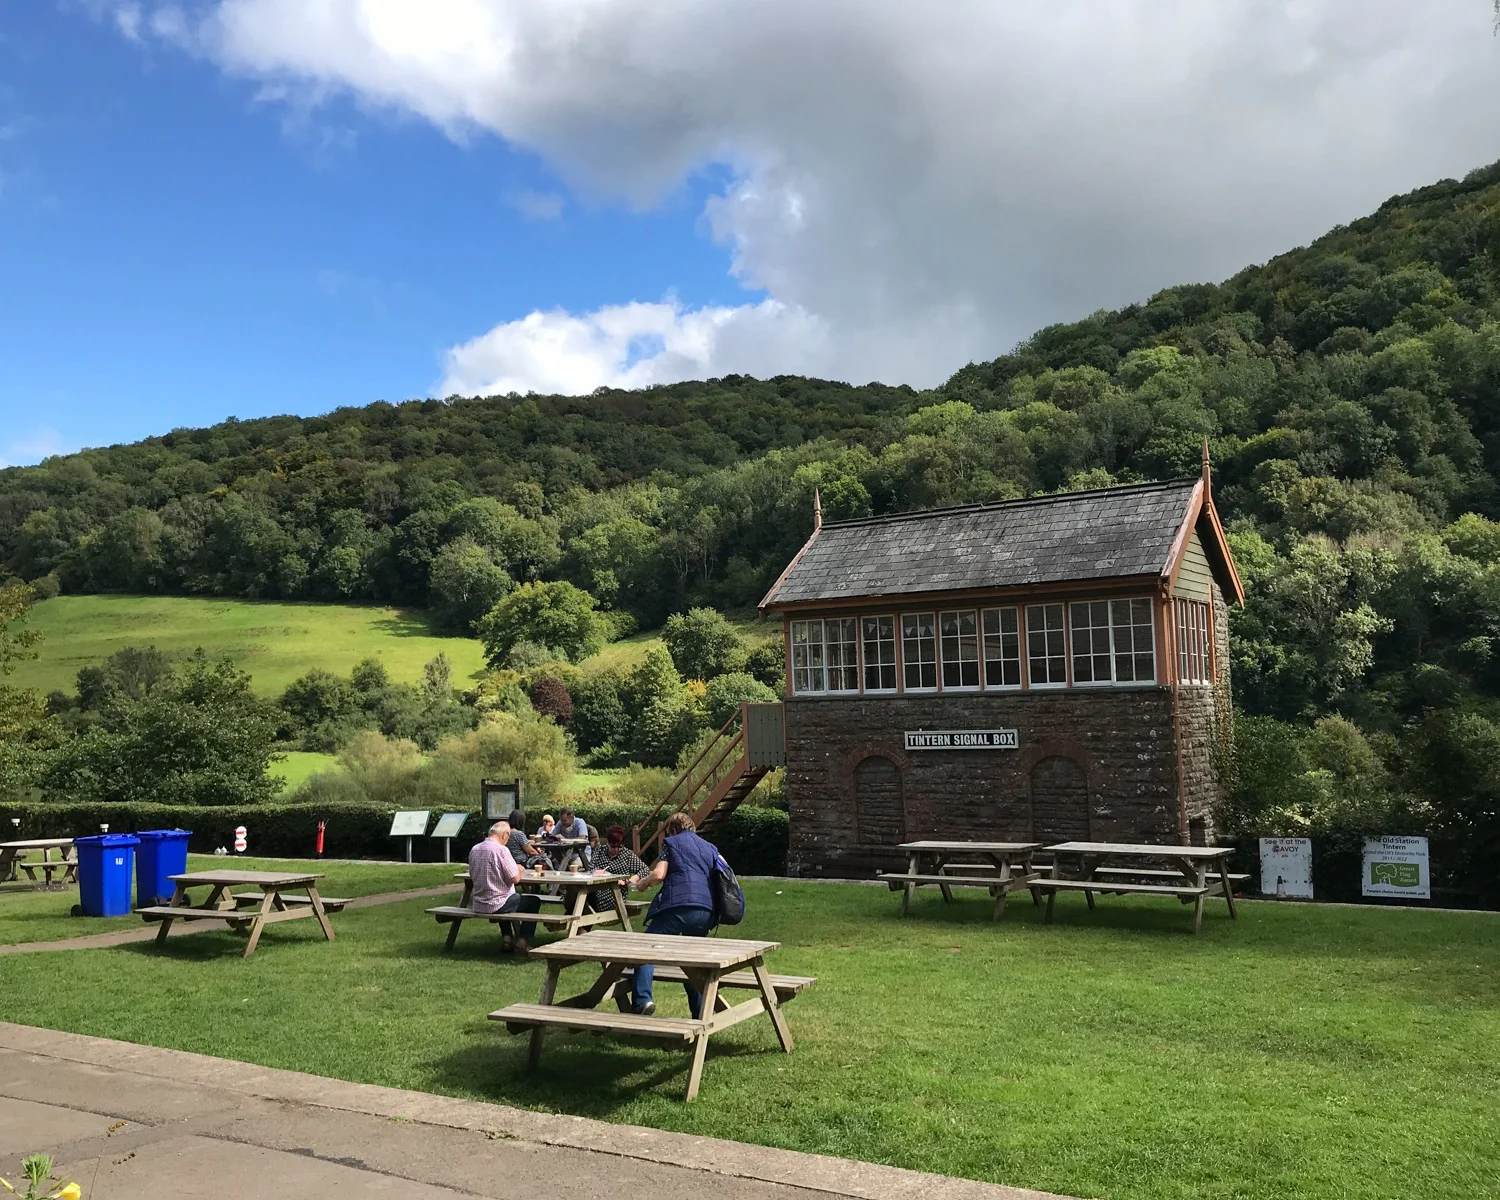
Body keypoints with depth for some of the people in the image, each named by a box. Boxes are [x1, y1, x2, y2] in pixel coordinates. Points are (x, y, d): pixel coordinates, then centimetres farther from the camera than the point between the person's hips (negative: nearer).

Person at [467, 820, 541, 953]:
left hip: (477, 905, 7)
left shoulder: (474, 850, 2)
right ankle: (523, 940, 10)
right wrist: (519, 869, 4)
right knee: (534, 901, 14)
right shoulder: (501, 850, -19)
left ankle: (506, 937, 28)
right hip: (496, 905, -7)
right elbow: (514, 878, -19)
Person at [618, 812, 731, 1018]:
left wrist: (642, 883, 19)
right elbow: (725, 870, 26)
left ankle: (642, 1000, -23)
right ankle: (700, 1013, 16)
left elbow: (658, 874, 0)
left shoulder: (671, 842, 13)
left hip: (679, 905, -5)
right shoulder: (710, 847, 27)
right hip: (706, 910, 6)